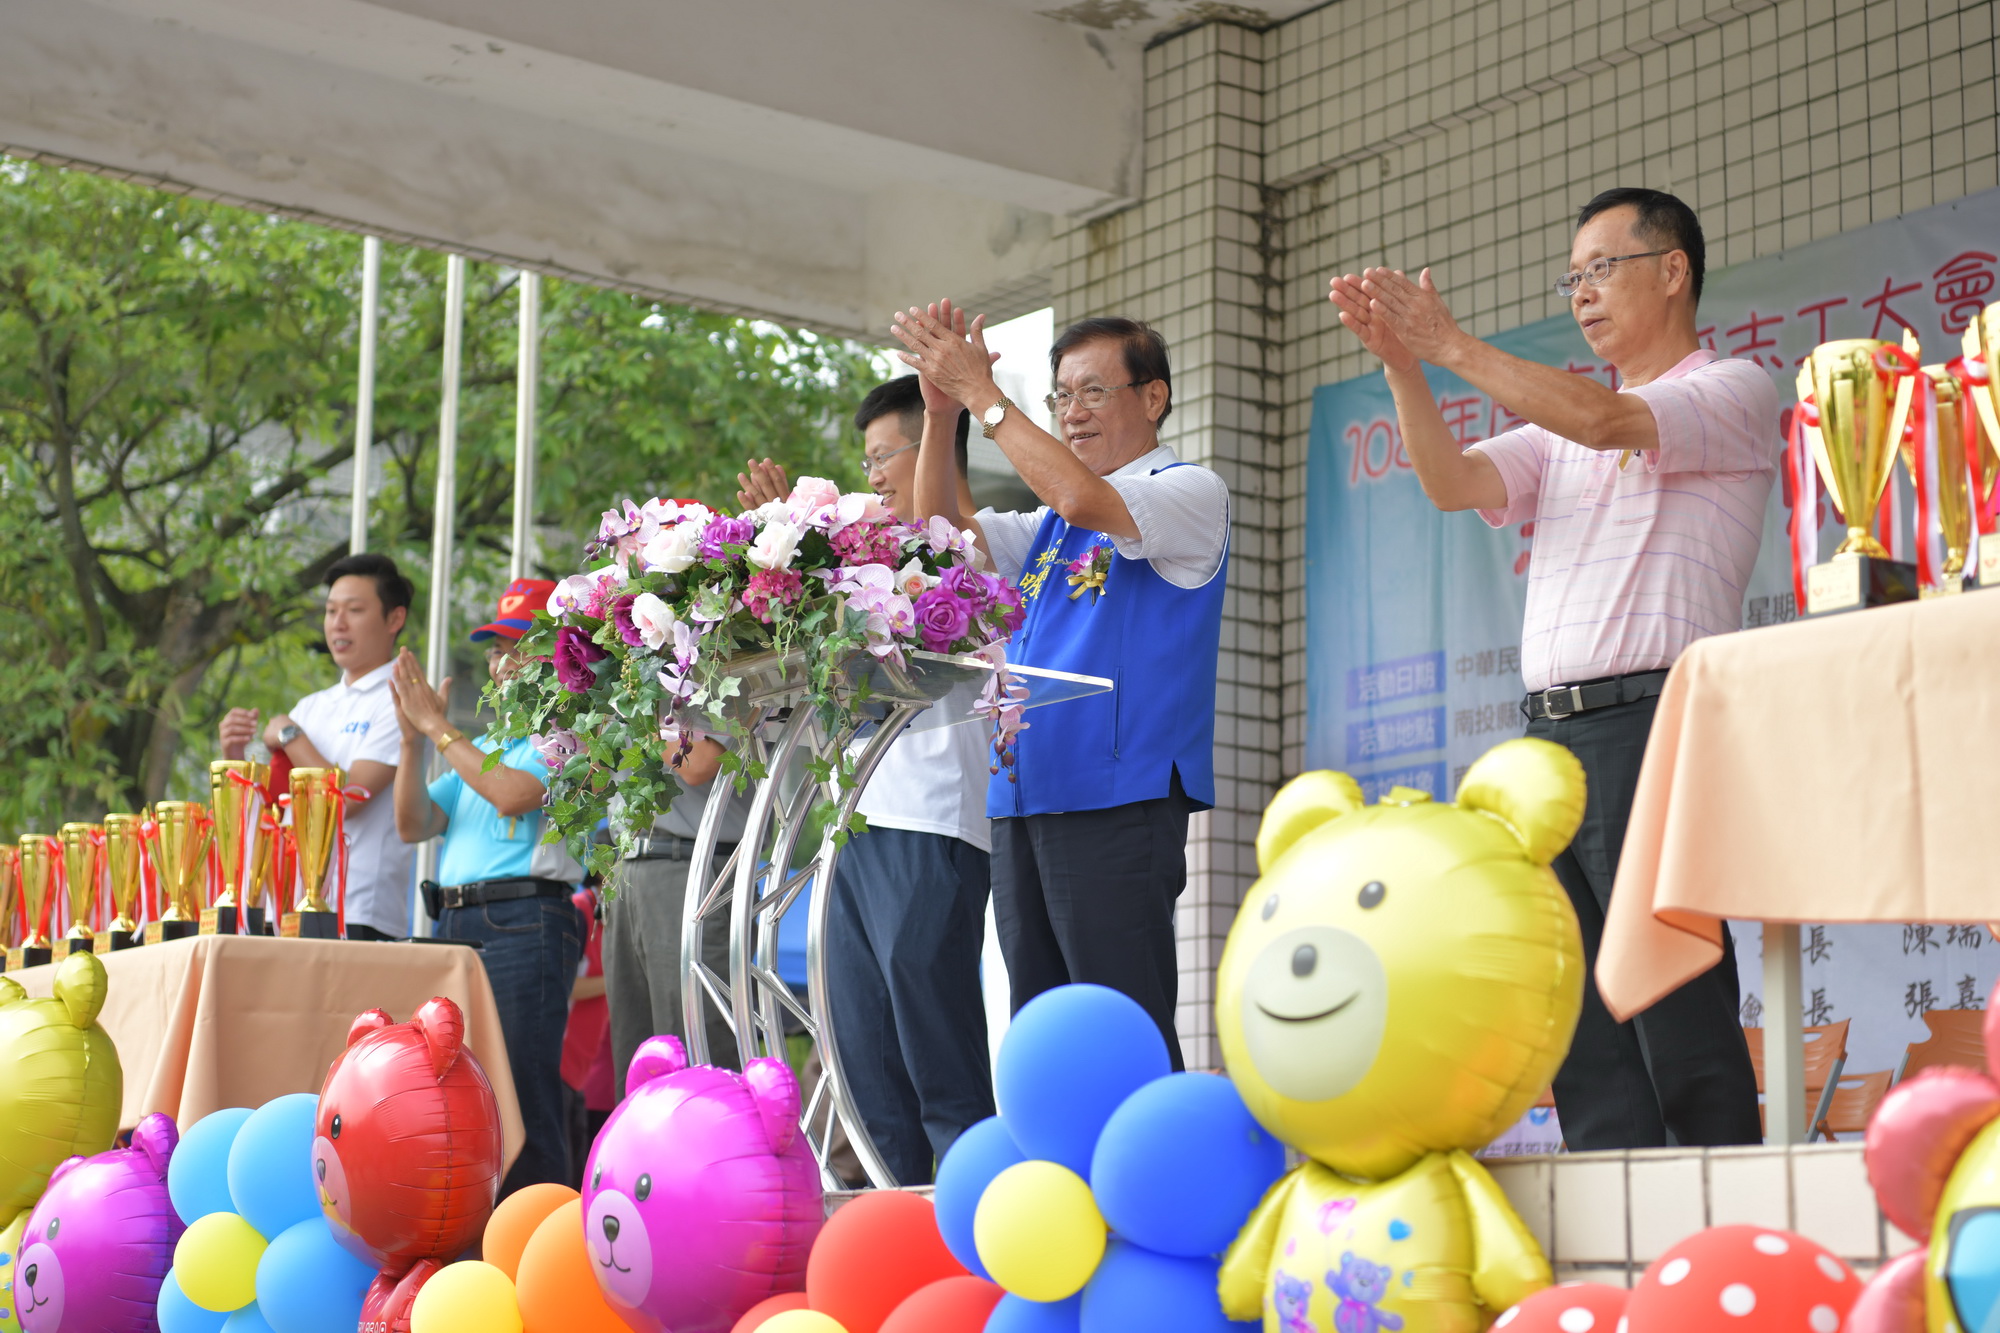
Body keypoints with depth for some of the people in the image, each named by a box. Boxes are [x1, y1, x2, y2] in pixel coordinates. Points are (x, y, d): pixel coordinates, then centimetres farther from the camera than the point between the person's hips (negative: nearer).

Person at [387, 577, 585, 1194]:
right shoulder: (482, 746, 25)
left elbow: (514, 793, -16)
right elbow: (413, 824, 18)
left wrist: (437, 725, -8)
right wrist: (413, 736, 4)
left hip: (524, 925, -8)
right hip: (454, 925, 8)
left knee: (522, 1095, -12)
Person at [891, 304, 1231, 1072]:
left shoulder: (1191, 492, -1)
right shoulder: (1053, 523, 22)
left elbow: (1081, 498, -18)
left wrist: (981, 394, -13)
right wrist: (940, 413, 1)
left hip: (1118, 799, -8)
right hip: (1024, 798, 8)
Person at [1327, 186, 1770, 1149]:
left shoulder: (1734, 392, 3)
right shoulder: (1560, 428, 24)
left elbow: (1606, 421, -14)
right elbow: (1453, 483, 9)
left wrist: (1450, 344, -11)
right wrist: (1400, 362, -4)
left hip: (1649, 718, -7)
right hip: (1550, 733, 7)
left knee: (1678, 1011, -10)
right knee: (1577, 1023, 3)